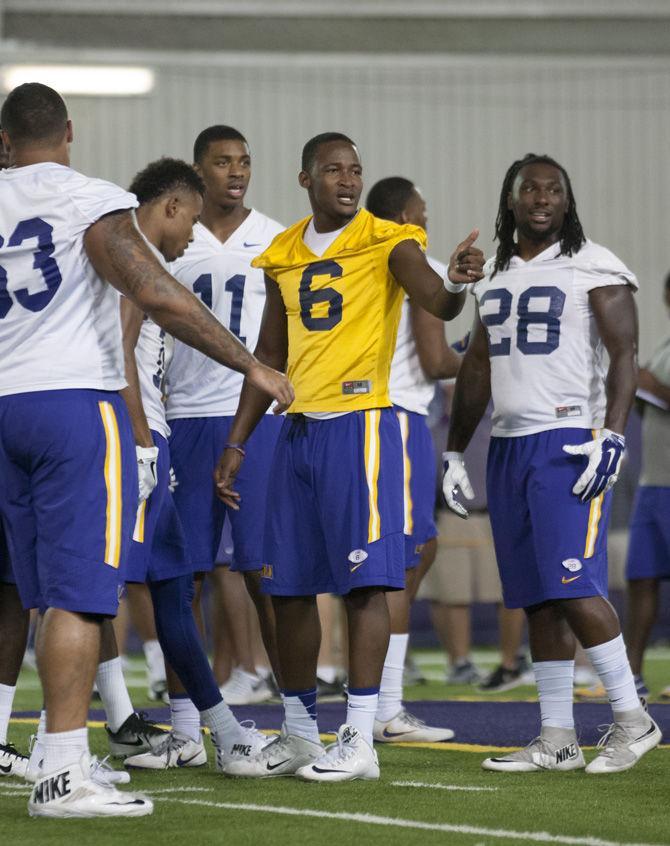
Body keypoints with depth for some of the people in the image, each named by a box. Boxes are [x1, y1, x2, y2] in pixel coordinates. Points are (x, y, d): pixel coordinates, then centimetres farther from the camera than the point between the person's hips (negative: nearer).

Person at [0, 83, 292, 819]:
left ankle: (62, 763, 12)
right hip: (75, 400, -6)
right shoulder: (91, 204, -7)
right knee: (79, 593, -6)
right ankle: (62, 775, -11)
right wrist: (252, 366, -10)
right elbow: (157, 296, -16)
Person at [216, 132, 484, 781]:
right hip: (297, 430, 6)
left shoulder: (386, 242, -3)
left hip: (360, 422, -6)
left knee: (363, 580, -10)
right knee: (287, 586, 7)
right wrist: (236, 443, 18)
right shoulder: (283, 257, 14)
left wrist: (456, 282, -43)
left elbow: (438, 305, -19)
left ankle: (358, 740, -9)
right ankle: (298, 738, 17)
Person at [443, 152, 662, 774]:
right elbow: (476, 369, 23)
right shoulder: (493, 276, 17)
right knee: (537, 598, 6)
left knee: (574, 586, -15)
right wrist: (454, 452, 21)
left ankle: (631, 719, -4)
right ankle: (557, 740, 8)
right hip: (508, 444, 7)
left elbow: (624, 356, -9)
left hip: (570, 440, -7)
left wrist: (610, 437, -20)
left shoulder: (593, 268, -3)